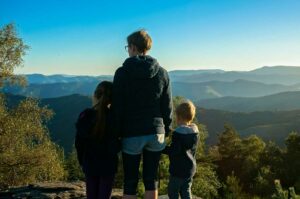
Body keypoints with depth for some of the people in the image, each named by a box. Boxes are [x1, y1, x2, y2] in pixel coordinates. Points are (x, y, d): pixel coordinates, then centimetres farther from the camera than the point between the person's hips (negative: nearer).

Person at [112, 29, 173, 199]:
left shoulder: (122, 72, -7)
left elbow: (117, 107, -8)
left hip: (132, 134, -3)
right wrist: (166, 130, 13)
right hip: (156, 133, 3)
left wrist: (117, 132, 0)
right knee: (151, 179, 12)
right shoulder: (162, 73, 4)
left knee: (130, 182, 7)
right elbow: (167, 106, 6)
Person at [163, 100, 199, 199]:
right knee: (186, 191, 16)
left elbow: (175, 151, -24)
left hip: (179, 169, -8)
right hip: (190, 168, 8)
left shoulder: (178, 133, -19)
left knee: (173, 191, 3)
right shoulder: (195, 131, 4)